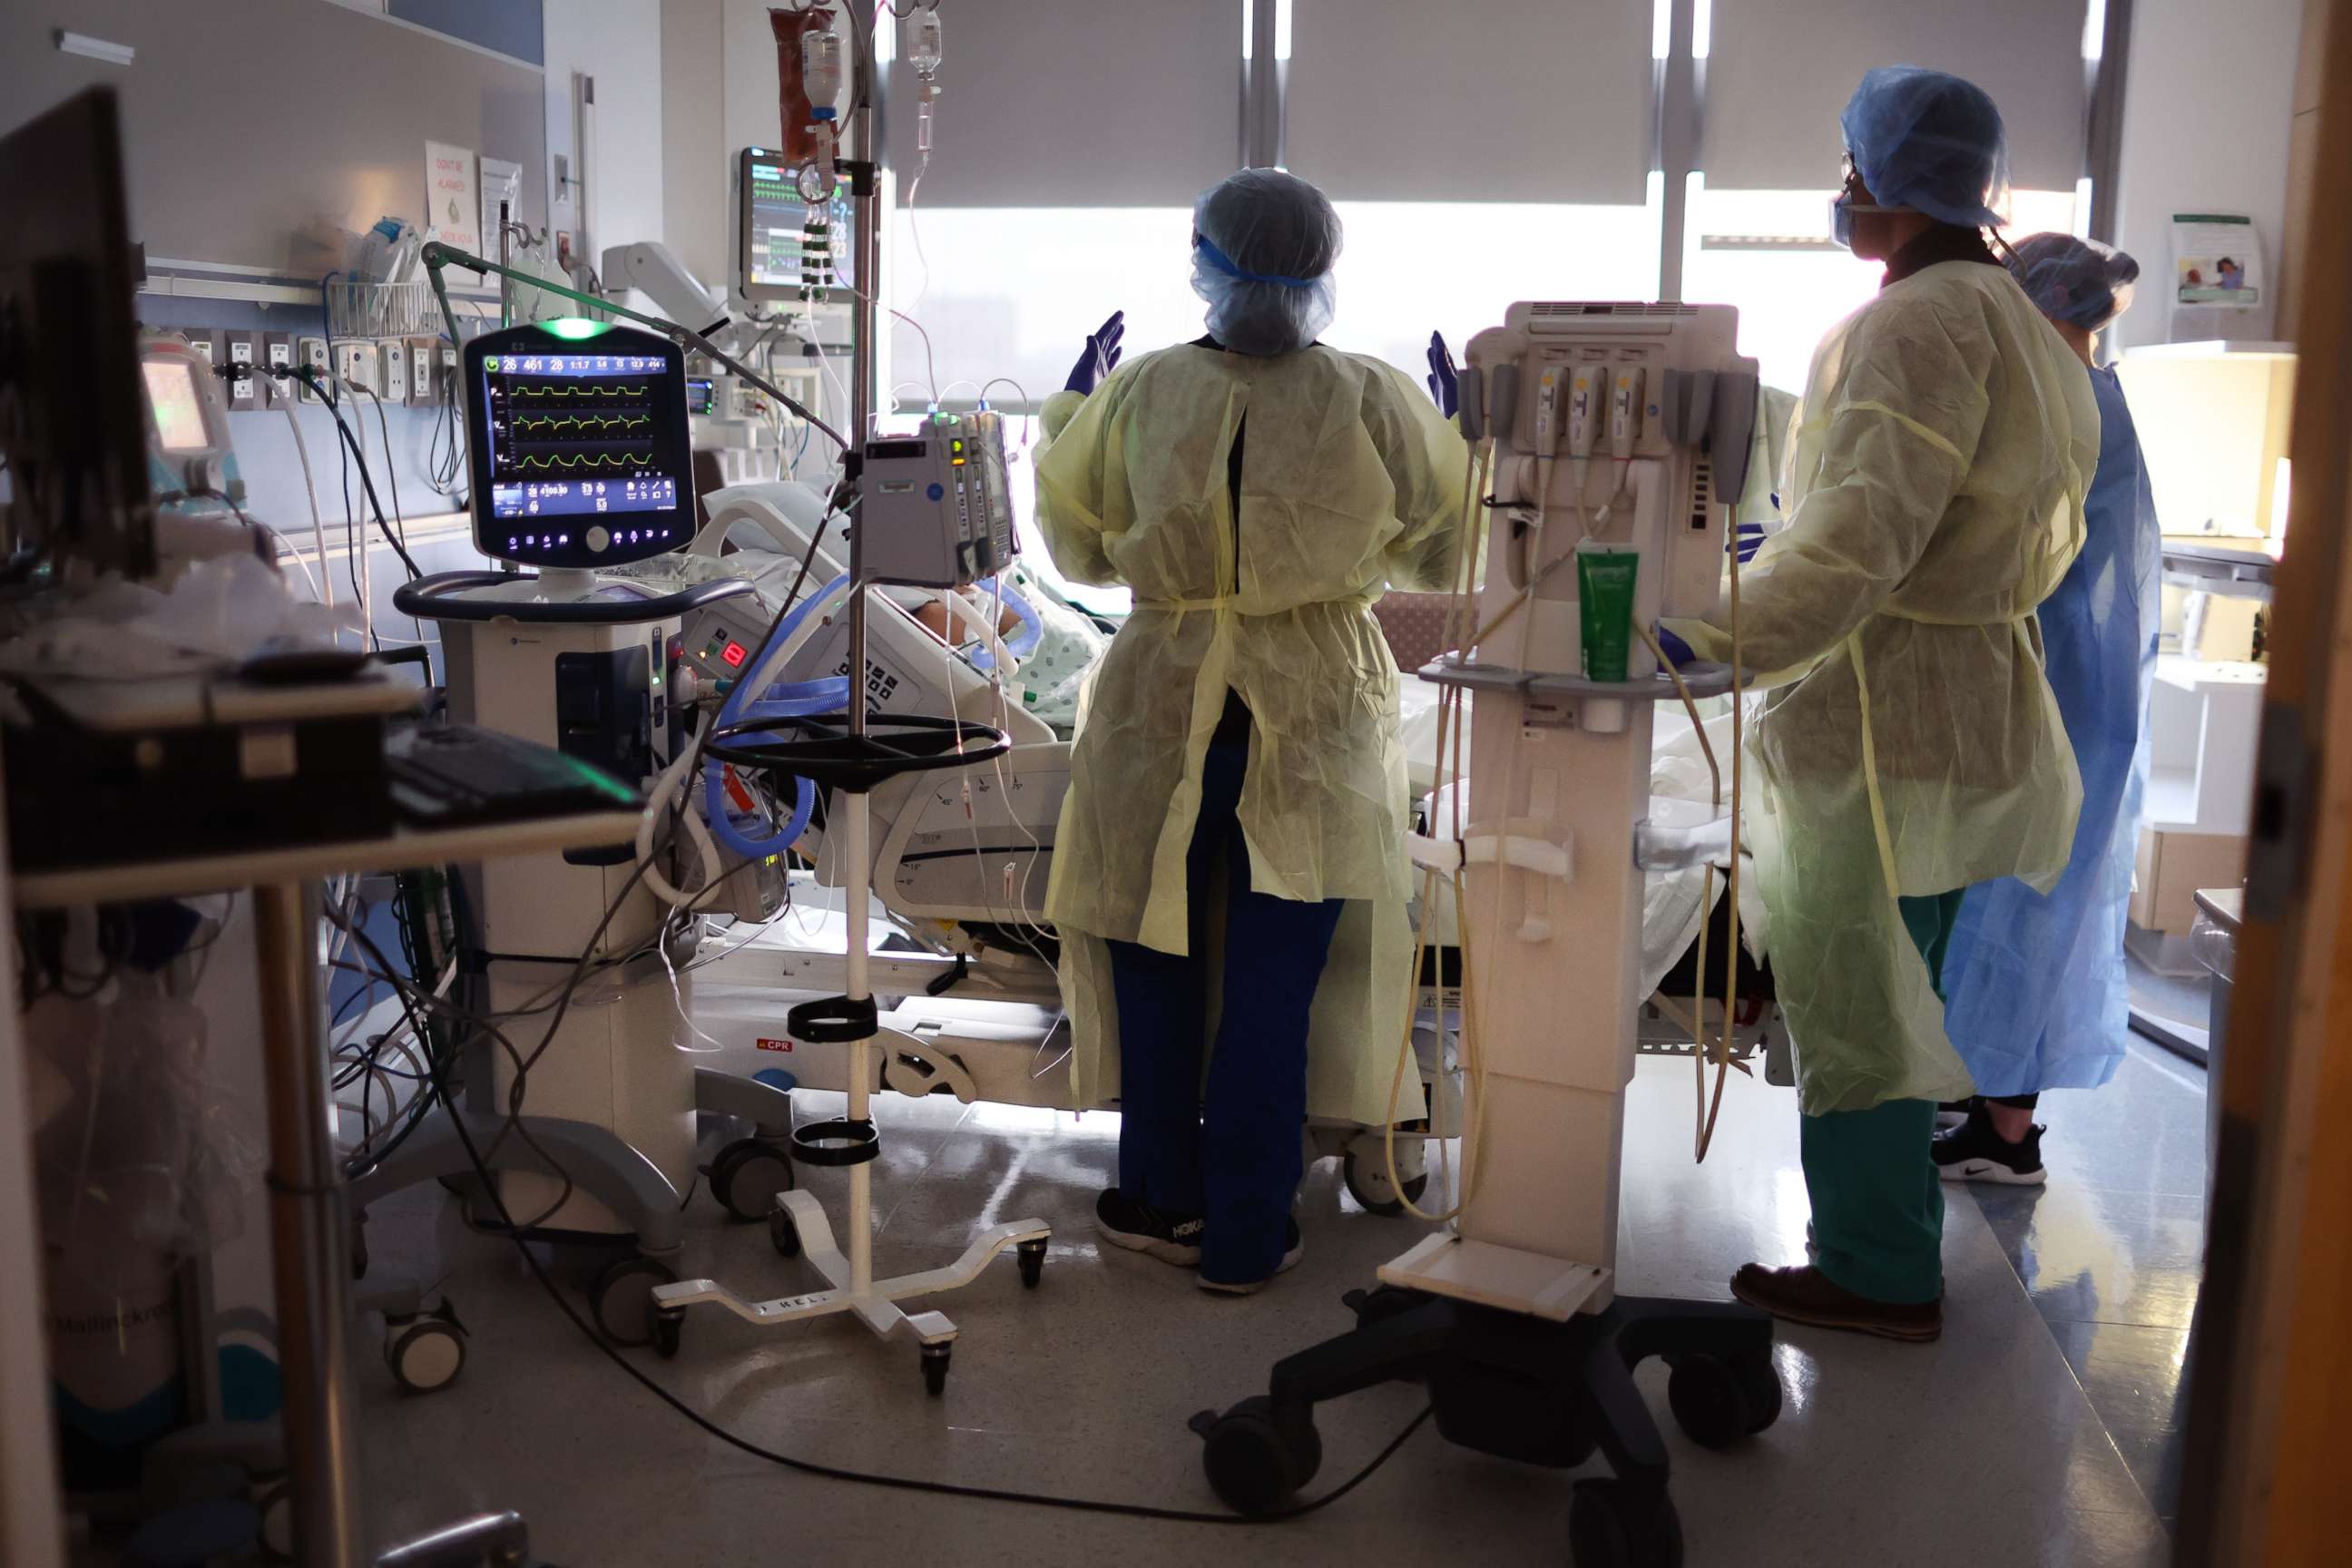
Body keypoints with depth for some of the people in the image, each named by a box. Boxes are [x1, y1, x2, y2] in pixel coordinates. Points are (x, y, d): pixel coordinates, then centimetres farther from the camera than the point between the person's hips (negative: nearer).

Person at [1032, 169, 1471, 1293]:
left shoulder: (1134, 396, -6)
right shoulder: (1378, 405, -7)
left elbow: (1079, 548, 9)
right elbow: (1445, 553, 7)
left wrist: (1070, 410, 21)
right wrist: (1456, 427, 22)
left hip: (1162, 705, 1)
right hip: (1315, 721, 0)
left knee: (1156, 957, 16)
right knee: (1272, 984, 8)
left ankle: (1162, 1201, 29)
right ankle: (1245, 1240, 16)